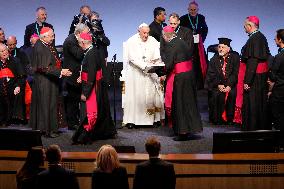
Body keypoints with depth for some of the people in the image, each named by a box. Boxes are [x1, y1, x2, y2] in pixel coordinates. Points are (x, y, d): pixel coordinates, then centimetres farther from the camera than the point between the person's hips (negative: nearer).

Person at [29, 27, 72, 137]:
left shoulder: (49, 46, 9)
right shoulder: (39, 47, -19)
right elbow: (45, 67, -24)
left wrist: (62, 71, 6)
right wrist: (60, 72, -25)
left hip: (52, 80, 9)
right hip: (44, 82, -9)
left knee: (52, 104, 13)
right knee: (46, 104, -2)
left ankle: (52, 127, 20)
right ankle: (46, 129, 6)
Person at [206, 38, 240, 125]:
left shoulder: (235, 58, 0)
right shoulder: (214, 59, 6)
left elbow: (236, 73, -6)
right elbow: (211, 75, 0)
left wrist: (229, 85, -19)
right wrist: (218, 85, -16)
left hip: (231, 84, -1)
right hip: (217, 84, 1)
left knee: (232, 94, -29)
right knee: (216, 94, -27)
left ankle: (230, 118, -15)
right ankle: (217, 118, -14)